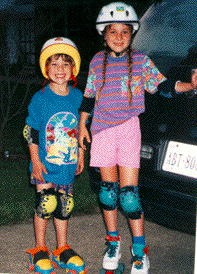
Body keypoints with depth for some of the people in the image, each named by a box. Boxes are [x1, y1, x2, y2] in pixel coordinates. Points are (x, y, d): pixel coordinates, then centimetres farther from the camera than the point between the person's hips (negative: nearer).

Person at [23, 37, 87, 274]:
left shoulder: (77, 96, 2)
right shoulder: (40, 99, -9)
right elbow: (30, 131, -5)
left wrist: (80, 155, 13)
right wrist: (36, 161, -9)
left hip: (68, 165, 3)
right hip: (45, 166, -3)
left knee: (64, 206, 11)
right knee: (45, 205, 0)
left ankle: (62, 249, 25)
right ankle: (39, 250, 17)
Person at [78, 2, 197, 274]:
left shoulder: (140, 61, 1)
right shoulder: (97, 62, 7)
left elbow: (160, 85, 4)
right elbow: (89, 96, 14)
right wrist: (82, 125, 14)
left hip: (129, 129, -2)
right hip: (102, 130, 2)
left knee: (129, 192, -7)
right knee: (108, 188, 7)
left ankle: (139, 251, 6)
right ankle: (113, 243, 23)